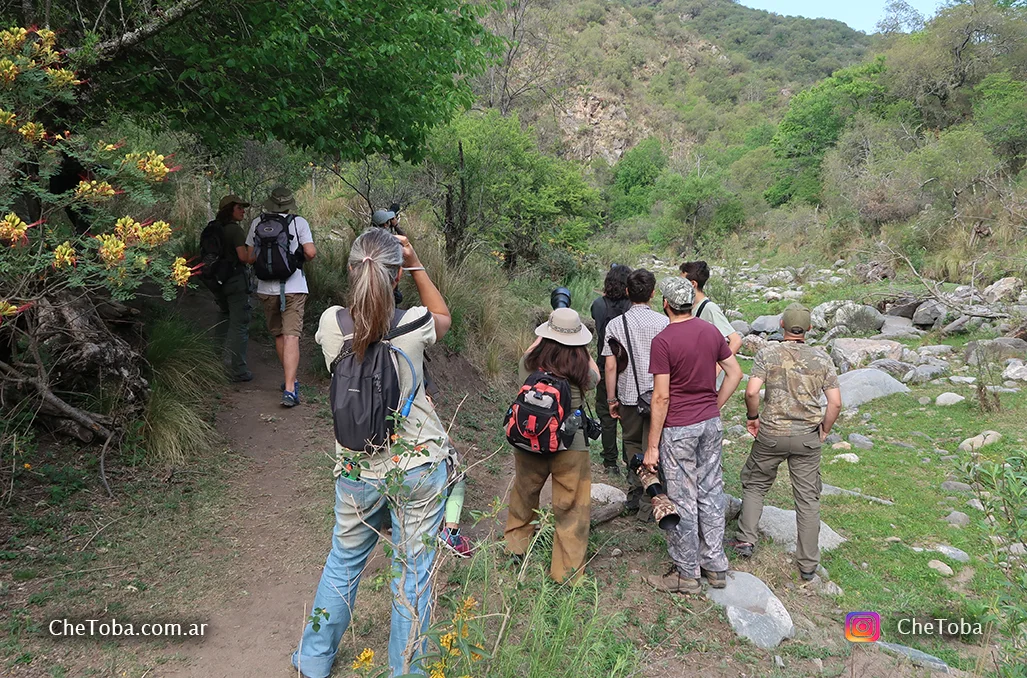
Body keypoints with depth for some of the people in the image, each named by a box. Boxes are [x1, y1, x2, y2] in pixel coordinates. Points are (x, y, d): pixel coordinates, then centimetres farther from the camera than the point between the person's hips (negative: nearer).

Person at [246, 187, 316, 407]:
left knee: (278, 335, 18)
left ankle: (290, 379, 30)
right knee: (291, 337, -6)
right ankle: (289, 388, -16)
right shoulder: (298, 222, -4)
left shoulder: (257, 223, 4)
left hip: (266, 288, 3)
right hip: (293, 287, -3)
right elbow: (311, 252, -10)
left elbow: (250, 257, 6)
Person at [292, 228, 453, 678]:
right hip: (420, 467, -2)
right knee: (413, 573, 13)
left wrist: (365, 271, 9)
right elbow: (443, 316, 7)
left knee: (343, 564, 22)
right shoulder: (414, 326, -18)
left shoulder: (332, 324, -13)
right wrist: (415, 264, 3)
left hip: (358, 469, 2)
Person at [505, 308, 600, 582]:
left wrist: (542, 336, 25)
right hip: (570, 446, -3)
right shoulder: (581, 369, -12)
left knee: (524, 493, 26)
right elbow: (595, 377, 11)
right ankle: (567, 570, 16)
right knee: (572, 508, 9)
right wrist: (582, 351, 15)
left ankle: (516, 546, 45)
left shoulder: (529, 363, -8)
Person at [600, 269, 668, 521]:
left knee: (632, 445, 20)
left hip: (628, 396, 1)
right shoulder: (663, 322, -5)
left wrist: (611, 399, 6)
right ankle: (647, 506, 11)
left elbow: (610, 366, -4)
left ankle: (635, 494, 26)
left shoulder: (615, 325, -4)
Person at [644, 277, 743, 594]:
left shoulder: (663, 341, -17)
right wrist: (714, 408, 15)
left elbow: (662, 396, -18)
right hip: (711, 424, 7)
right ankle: (716, 565, 28)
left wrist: (652, 445, -12)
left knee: (682, 501, 5)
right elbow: (735, 373, 7)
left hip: (678, 429, -6)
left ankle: (687, 574, 18)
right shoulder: (711, 331, 3)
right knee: (710, 493, 16)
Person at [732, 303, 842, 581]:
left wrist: (753, 417, 0)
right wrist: (824, 430, 9)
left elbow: (751, 392, -17)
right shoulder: (822, 358, -2)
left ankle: (746, 540, 17)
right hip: (808, 437, 1)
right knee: (808, 498, 10)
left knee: (755, 485, 20)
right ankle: (808, 565, 18)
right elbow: (835, 403, -5)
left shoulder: (768, 353, -8)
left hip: (771, 433, -1)